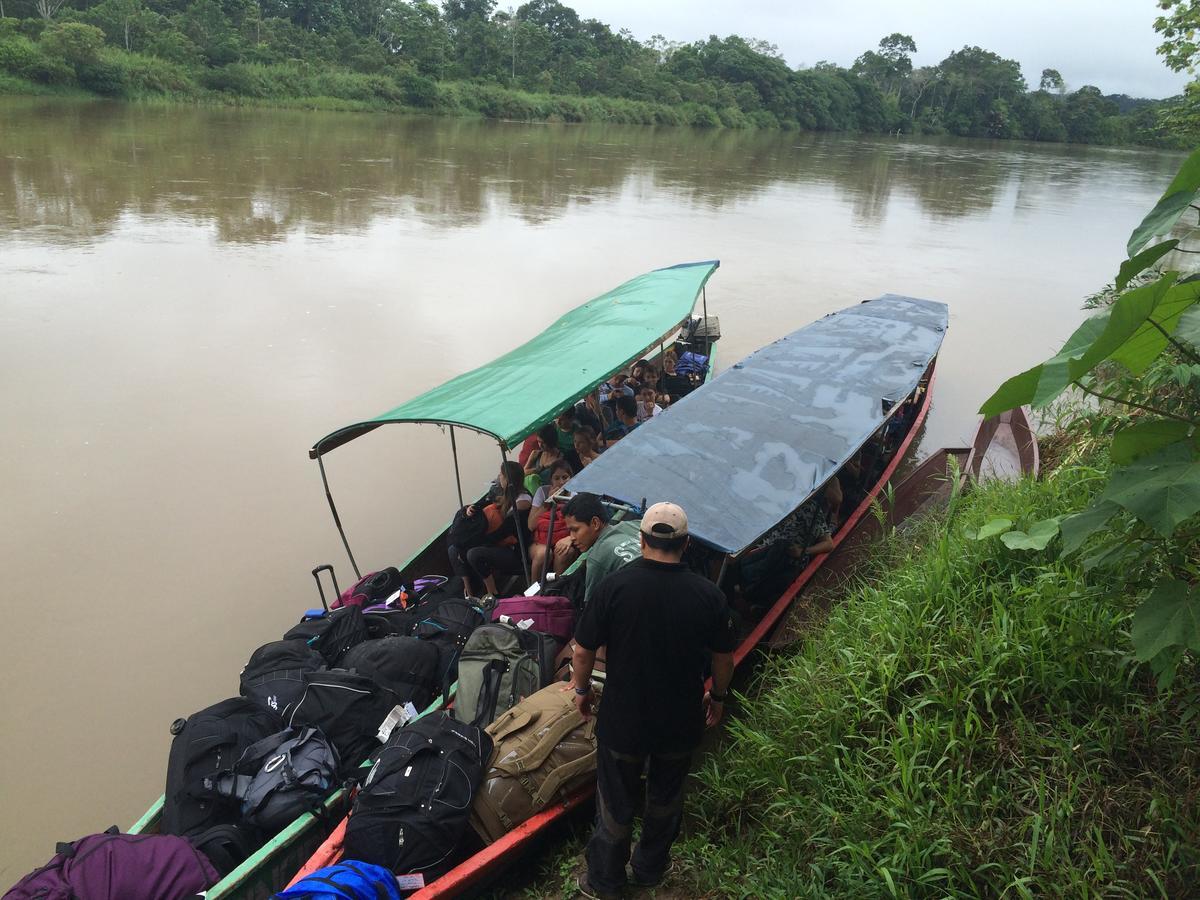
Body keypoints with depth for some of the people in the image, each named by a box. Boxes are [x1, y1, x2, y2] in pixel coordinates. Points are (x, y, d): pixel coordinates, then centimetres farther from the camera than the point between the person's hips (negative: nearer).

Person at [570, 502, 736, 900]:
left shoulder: (615, 586, -20)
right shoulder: (708, 594, -15)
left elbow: (583, 651, -12)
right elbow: (723, 658, -3)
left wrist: (582, 689, 7)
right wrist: (717, 696, 16)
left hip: (622, 721, -1)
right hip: (681, 724, 2)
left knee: (616, 804, 18)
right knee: (666, 799, 25)